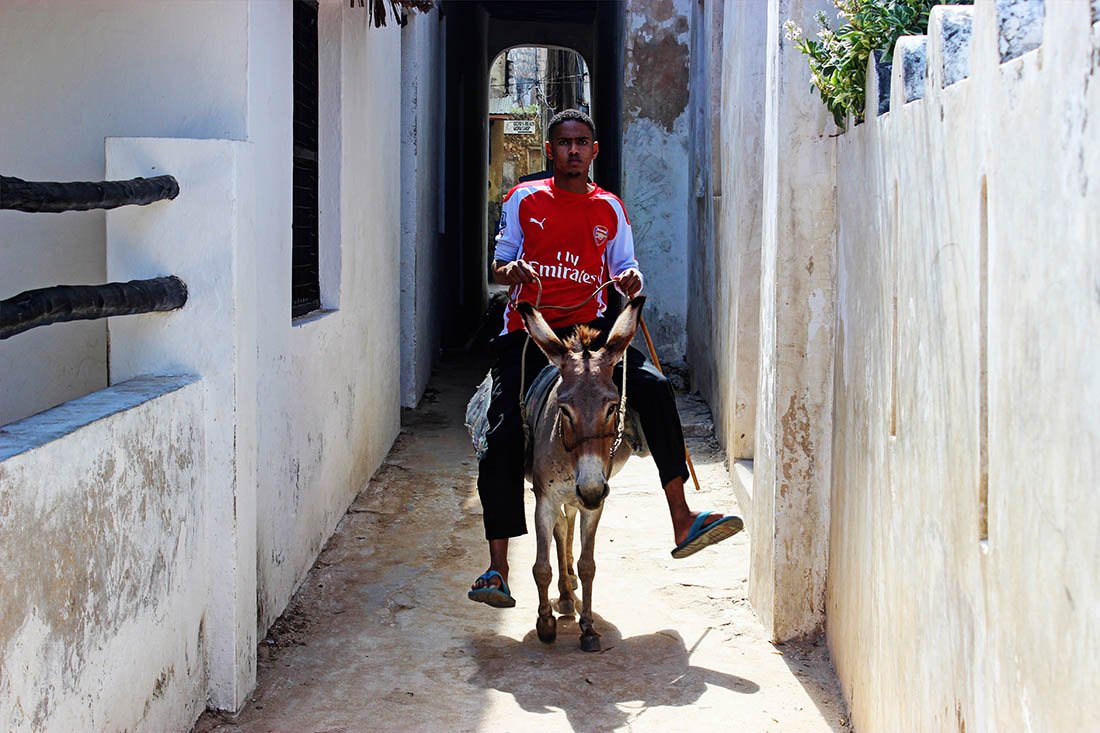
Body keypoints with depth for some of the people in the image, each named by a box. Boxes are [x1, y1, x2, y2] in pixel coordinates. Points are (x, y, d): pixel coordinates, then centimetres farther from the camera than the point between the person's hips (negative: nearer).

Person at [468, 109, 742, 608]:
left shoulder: (609, 208, 12)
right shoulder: (524, 199, 8)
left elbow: (625, 269, 15)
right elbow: (499, 263, 10)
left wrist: (631, 280, -10)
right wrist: (512, 271, -15)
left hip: (588, 329, 2)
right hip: (527, 332, -1)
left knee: (654, 387, -22)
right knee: (503, 435, -18)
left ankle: (681, 522, -18)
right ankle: (497, 567, -11)